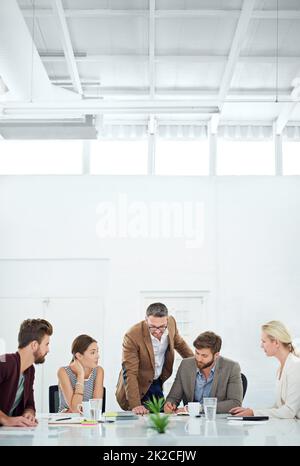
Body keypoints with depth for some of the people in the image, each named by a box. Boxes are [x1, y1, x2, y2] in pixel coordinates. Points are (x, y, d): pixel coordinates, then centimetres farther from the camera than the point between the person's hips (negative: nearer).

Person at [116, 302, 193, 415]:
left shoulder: (171, 322, -12)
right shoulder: (132, 336, -29)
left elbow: (179, 343, 10)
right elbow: (129, 373, -29)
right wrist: (135, 405, -35)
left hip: (158, 383, 5)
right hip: (139, 387, -5)